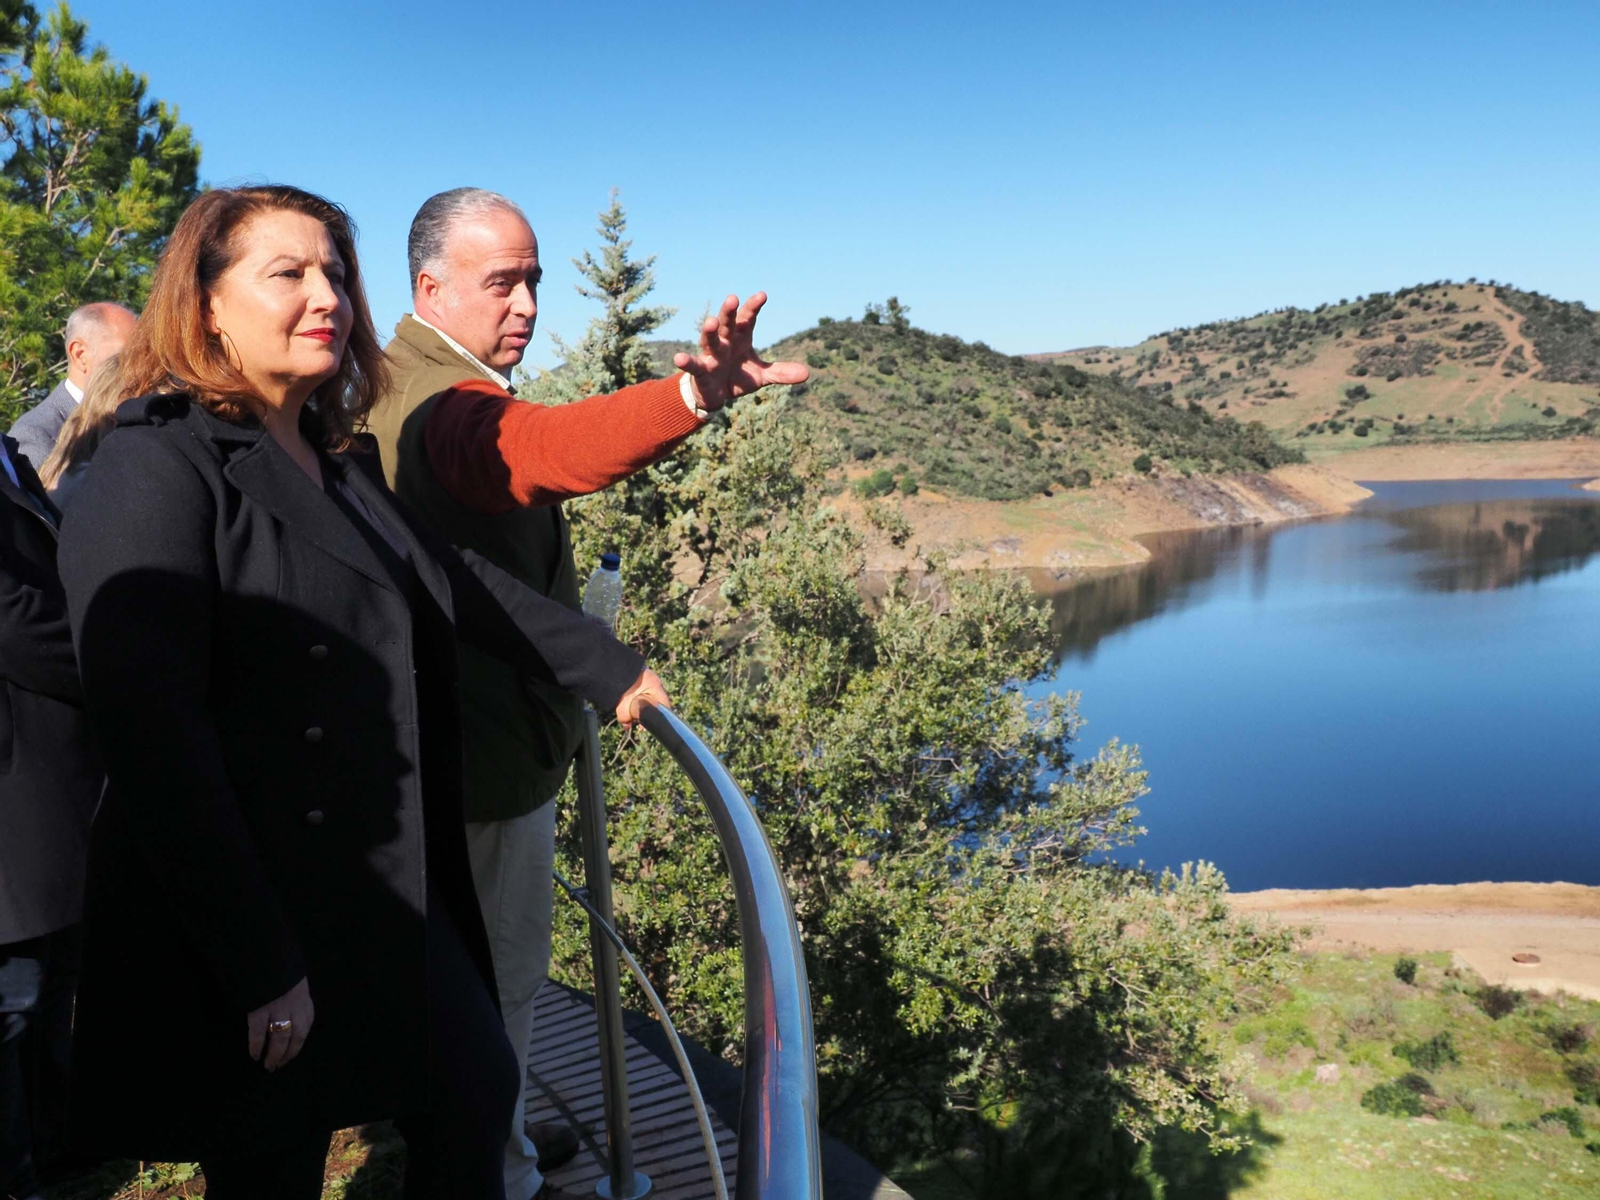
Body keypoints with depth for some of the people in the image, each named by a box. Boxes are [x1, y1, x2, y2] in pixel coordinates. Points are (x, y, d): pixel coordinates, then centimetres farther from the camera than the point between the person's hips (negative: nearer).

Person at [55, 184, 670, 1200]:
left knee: (478, 1089, 14)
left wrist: (608, 668, 23)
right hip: (244, 919, -7)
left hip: (391, 886, 7)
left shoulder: (339, 457, 9)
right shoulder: (157, 468, -15)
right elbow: (152, 735, -22)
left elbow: (453, 581, 19)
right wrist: (259, 966, -22)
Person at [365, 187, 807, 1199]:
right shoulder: (446, 402, -23)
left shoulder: (401, 386, 14)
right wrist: (694, 396, -64)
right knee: (503, 981, 6)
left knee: (477, 969, 25)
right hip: (492, 748, -11)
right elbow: (544, 448, -46)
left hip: (450, 741, 11)